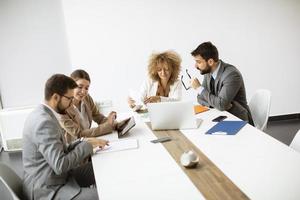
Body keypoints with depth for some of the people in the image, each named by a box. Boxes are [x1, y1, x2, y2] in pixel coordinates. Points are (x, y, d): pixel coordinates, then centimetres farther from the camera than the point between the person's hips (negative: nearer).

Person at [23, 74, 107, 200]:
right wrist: (88, 145, -17)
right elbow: (60, 165, -27)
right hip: (48, 189, -10)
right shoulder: (44, 122, -24)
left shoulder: (43, 114, 6)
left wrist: (82, 142, -2)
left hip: (54, 176, 10)